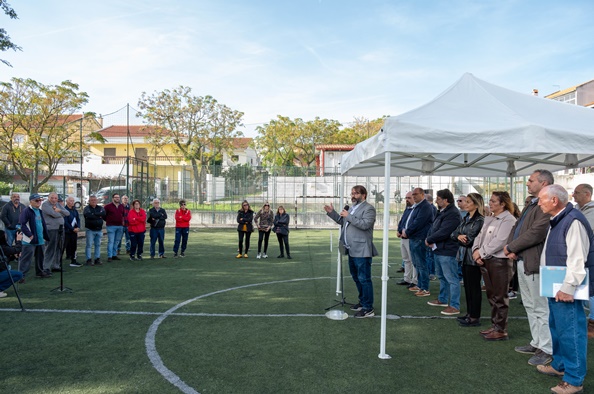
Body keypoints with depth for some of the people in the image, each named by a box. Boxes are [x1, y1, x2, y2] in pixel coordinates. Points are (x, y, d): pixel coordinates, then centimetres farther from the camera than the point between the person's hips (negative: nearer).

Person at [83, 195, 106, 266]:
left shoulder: (100, 208, 10)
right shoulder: (86, 208, -1)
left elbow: (104, 214, -9)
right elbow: (88, 215, -20)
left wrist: (94, 215, -13)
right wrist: (99, 216, -12)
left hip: (99, 230, 4)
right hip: (90, 230, -4)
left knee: (98, 245, 8)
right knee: (89, 245, -2)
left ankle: (97, 259, 15)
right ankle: (89, 259, 2)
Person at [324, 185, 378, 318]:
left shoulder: (368, 208, -10)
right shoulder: (352, 208, 18)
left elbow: (365, 224, -23)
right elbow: (342, 221, 24)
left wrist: (349, 216, -20)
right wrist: (331, 212, 13)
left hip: (361, 251, -10)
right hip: (352, 250, 10)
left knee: (364, 279, -6)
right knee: (356, 278, 19)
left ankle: (368, 309, 1)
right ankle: (362, 301, 34)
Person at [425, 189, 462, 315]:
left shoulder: (453, 214, -19)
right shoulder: (441, 212, 14)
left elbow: (443, 232, -25)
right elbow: (432, 227, 13)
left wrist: (429, 240, -13)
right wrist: (429, 239, -6)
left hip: (447, 251, -11)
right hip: (437, 249, 11)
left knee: (452, 279, -4)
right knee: (441, 277, 23)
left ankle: (454, 306, 2)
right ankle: (443, 299, 37)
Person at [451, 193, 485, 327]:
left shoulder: (480, 220, -15)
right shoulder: (466, 218, 12)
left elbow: (470, 238, -21)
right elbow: (454, 233, 10)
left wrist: (460, 237, -2)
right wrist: (459, 236, -12)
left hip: (473, 257, -8)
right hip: (464, 256, 8)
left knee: (474, 287, 0)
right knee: (467, 286, 15)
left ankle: (475, 318, 9)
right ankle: (470, 313, 27)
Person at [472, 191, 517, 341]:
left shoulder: (508, 220, -11)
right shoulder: (489, 219, 16)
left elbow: (499, 241, -19)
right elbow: (480, 236, 15)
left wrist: (482, 253, -14)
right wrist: (476, 250, -3)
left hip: (500, 261, -8)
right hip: (486, 261, 9)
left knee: (500, 297, -1)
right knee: (491, 295, 16)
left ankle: (501, 330, 8)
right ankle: (495, 325, 27)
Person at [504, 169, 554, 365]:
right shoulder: (531, 204, 17)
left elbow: (537, 232, -25)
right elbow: (517, 227, 16)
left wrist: (511, 247, -14)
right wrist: (511, 248, -1)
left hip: (534, 263, -10)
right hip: (522, 261, 10)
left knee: (541, 308, 0)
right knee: (530, 306, 18)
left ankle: (546, 349, 12)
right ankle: (536, 342, 31)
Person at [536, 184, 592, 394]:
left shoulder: (573, 221, -20)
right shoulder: (556, 221, 13)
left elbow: (577, 259, -25)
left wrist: (568, 288, -24)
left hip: (565, 290, -10)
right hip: (554, 288, 11)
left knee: (570, 332, -2)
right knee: (556, 327, 21)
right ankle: (559, 365, 37)